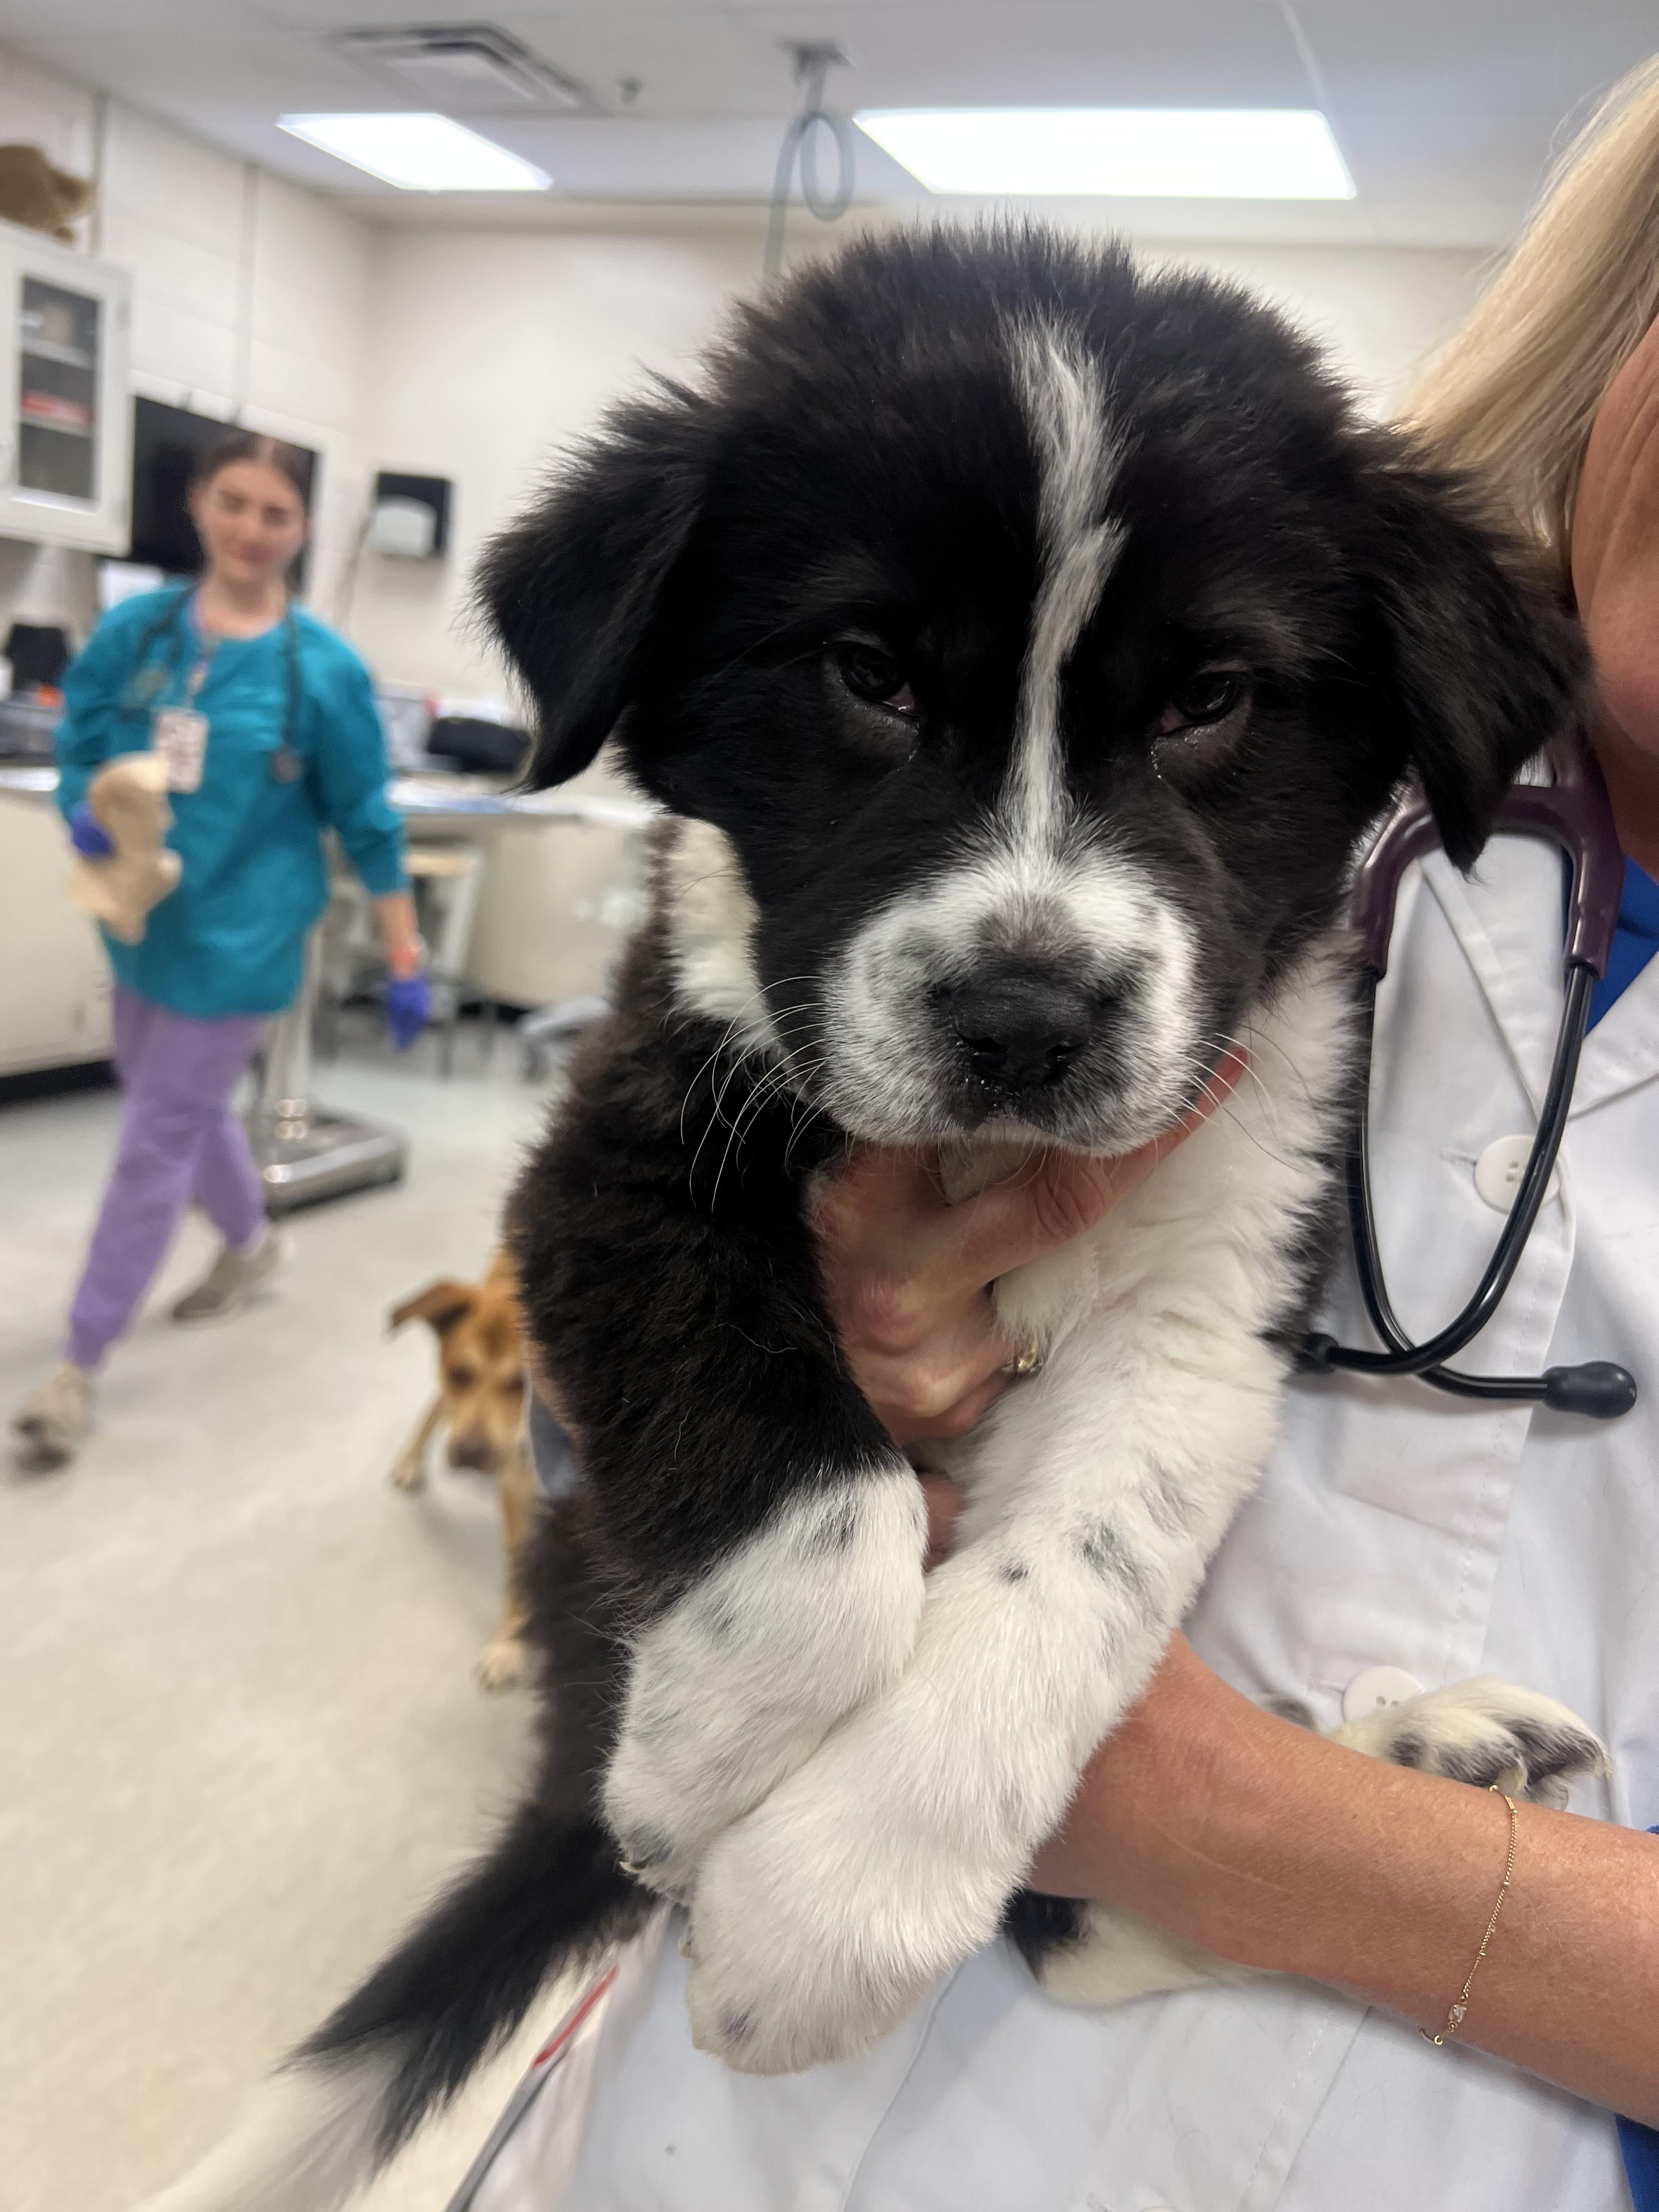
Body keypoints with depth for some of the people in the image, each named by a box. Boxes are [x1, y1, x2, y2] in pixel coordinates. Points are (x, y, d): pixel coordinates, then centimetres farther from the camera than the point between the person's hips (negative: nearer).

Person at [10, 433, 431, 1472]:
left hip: (238, 939, -5)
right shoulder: (133, 631, 0)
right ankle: (253, 1242, 50)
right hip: (141, 921, 5)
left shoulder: (324, 668, -10)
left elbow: (369, 823, -6)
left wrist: (407, 964, -5)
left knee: (156, 1142, -1)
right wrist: (86, 814, -18)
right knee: (187, 1109, 21)